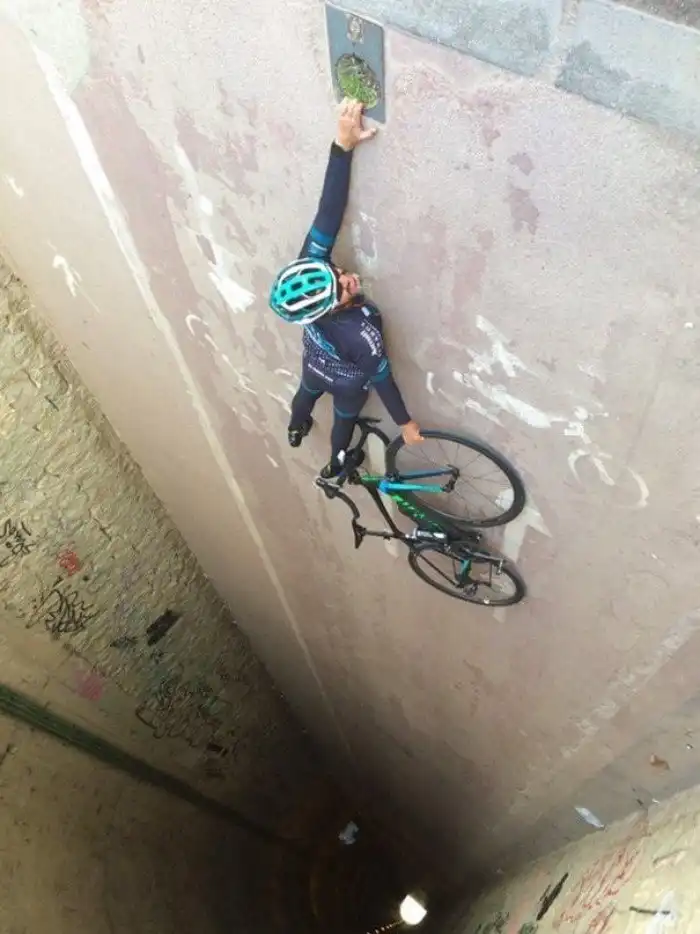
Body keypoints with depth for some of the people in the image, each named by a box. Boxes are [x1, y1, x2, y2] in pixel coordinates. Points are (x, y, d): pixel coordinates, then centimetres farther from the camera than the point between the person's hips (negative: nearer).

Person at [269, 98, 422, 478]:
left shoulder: (310, 265, -38)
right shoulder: (364, 337, -48)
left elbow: (328, 214, -41)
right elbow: (381, 379, -33)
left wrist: (343, 144, -47)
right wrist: (405, 422, -17)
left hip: (314, 365, 4)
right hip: (348, 383, -4)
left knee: (306, 393, 35)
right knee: (344, 419, 28)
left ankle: (296, 430, 69)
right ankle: (336, 464, 59)